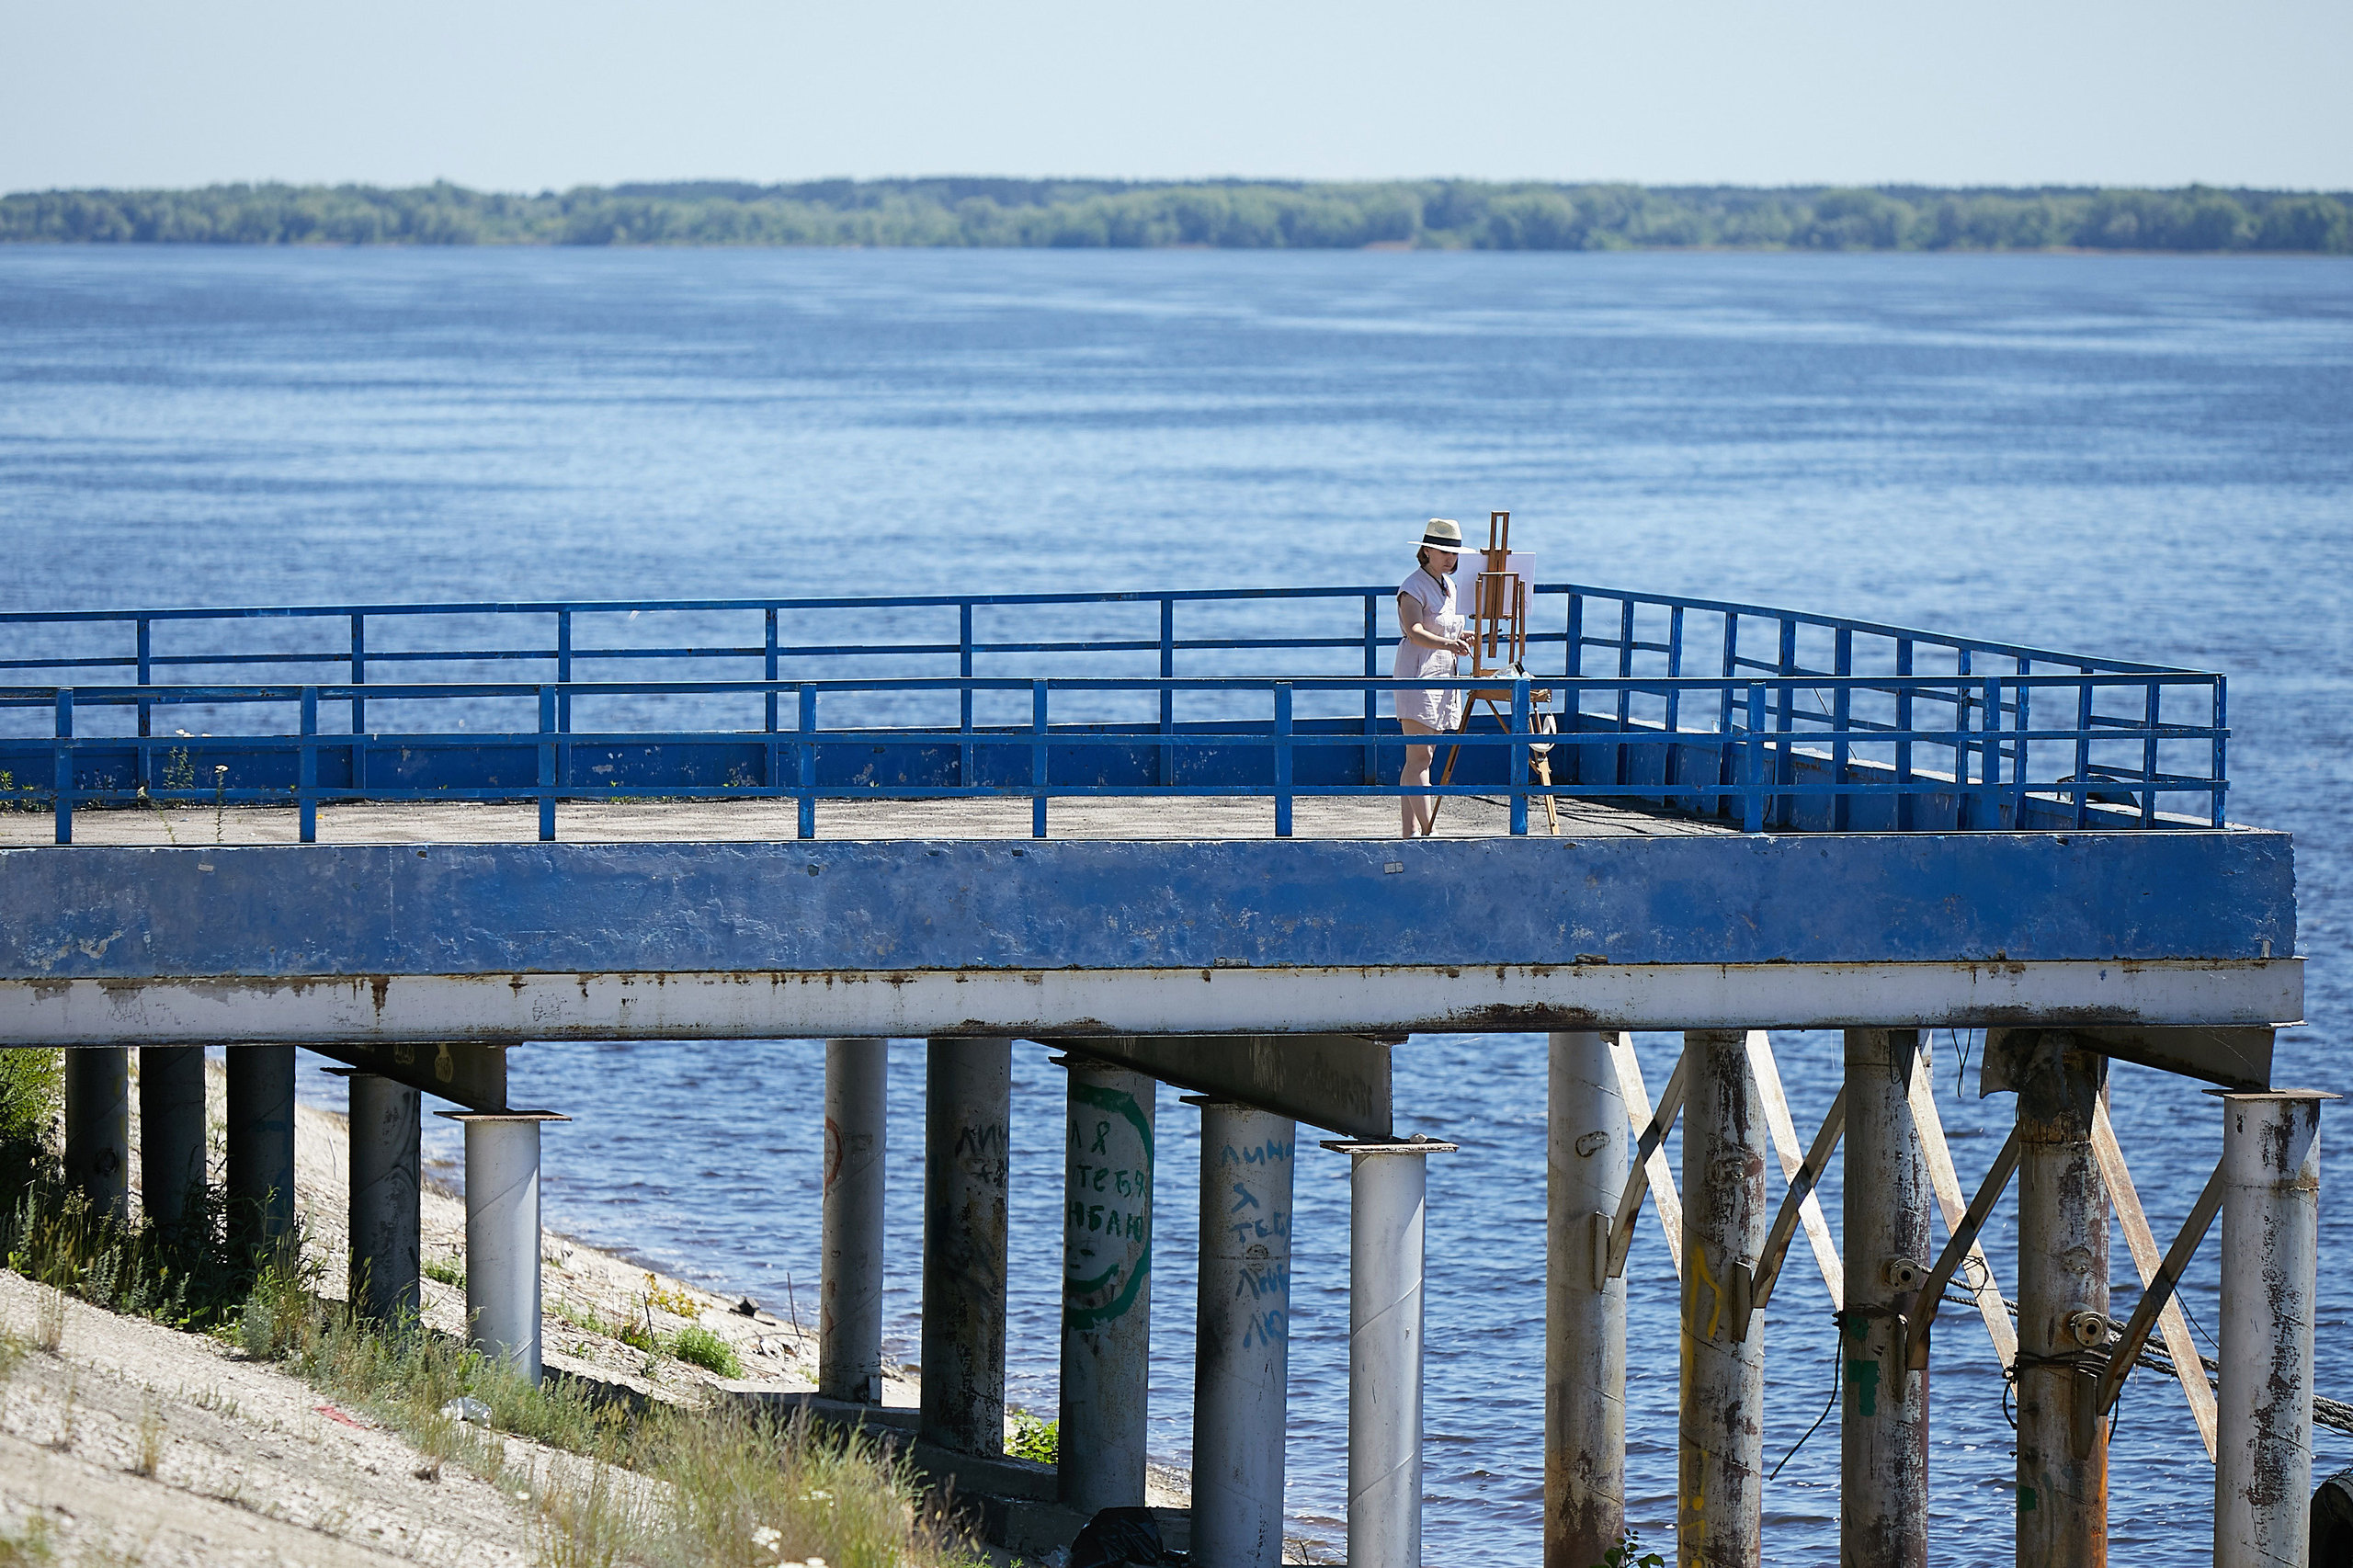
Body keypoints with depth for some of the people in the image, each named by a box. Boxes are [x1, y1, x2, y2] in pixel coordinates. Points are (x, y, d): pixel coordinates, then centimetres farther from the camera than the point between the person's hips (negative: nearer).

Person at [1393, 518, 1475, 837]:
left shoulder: (1449, 586, 16)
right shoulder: (1413, 588, -10)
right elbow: (1414, 632, -26)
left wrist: (1462, 640, 6)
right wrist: (1447, 644, -43)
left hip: (1444, 676, 8)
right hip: (1417, 678, -8)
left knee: (1420, 758, 7)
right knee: (1419, 757, -13)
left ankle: (1411, 832, 8)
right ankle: (1429, 832, -20)